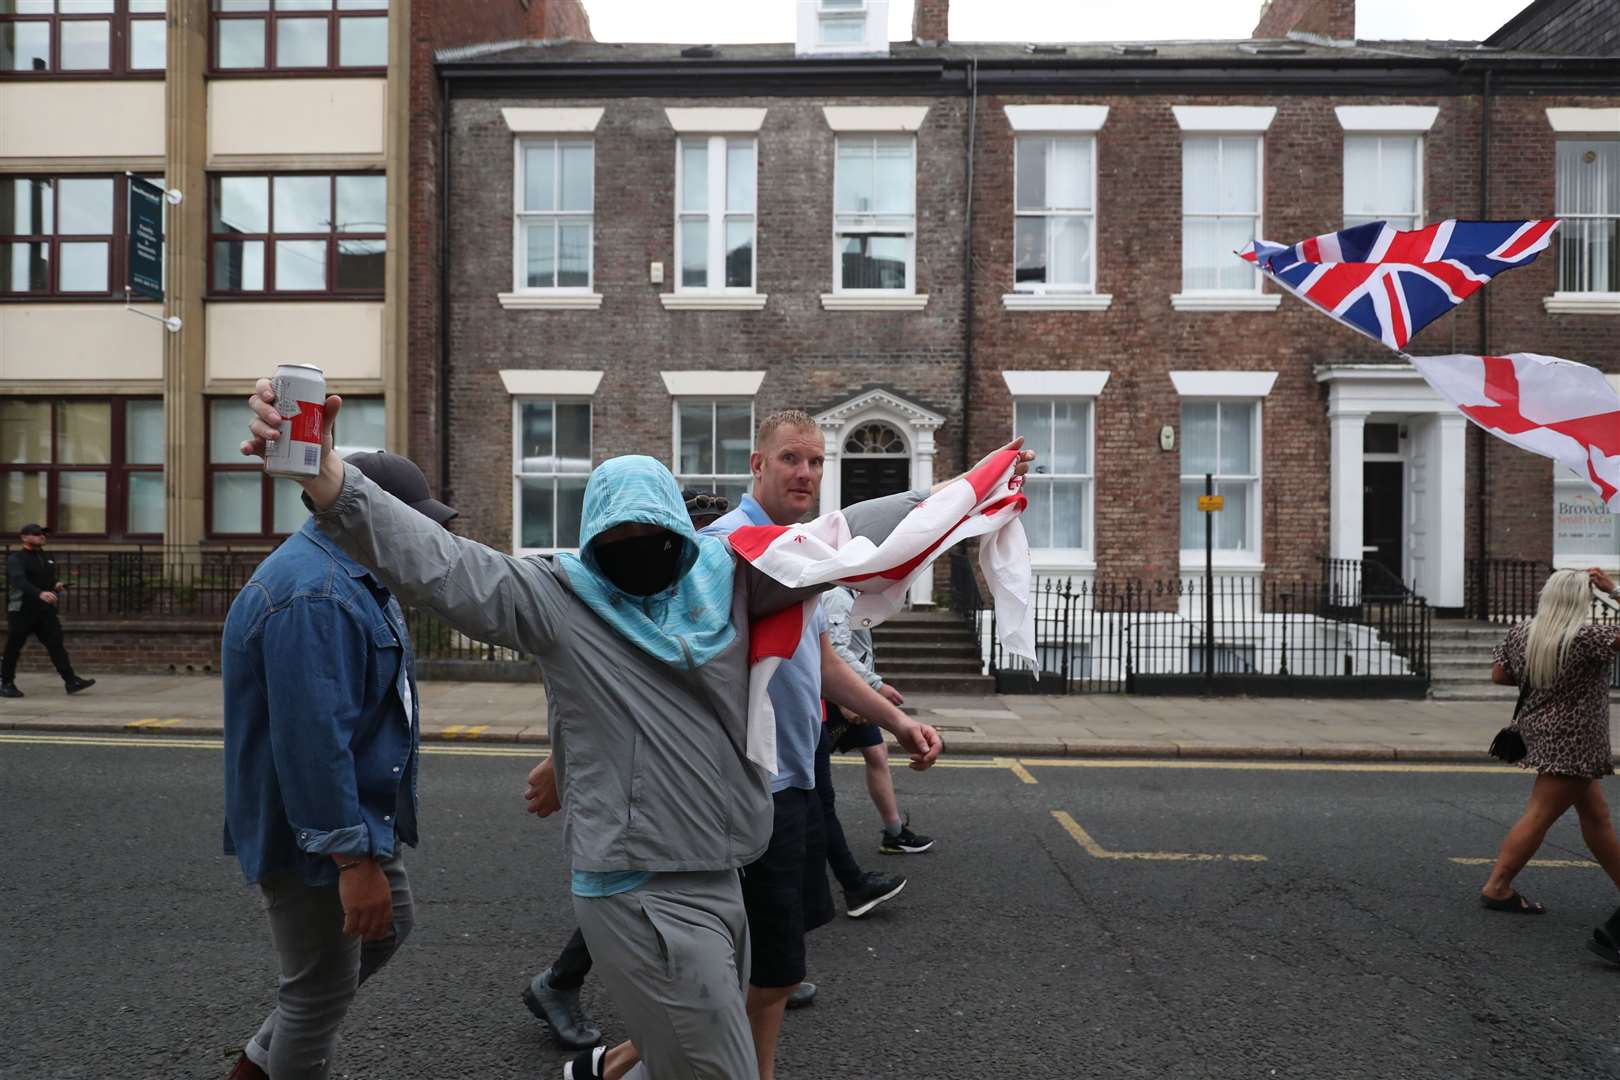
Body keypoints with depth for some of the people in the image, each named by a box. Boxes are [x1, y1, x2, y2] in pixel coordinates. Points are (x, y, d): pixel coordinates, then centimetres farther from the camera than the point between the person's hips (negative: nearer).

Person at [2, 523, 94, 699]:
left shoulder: (46, 558, 14)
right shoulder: (15, 559, -8)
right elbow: (19, 581, -26)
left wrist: (57, 584, 1)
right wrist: (40, 593, -42)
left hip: (45, 611, 5)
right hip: (22, 611, -5)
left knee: (56, 644, -4)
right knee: (13, 648, 5)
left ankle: (71, 682, -10)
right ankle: (6, 685, 20)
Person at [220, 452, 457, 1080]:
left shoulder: (353, 575, 8)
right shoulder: (313, 597, -28)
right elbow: (313, 742, -33)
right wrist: (354, 857, -30)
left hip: (358, 811, 11)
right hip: (310, 832, -11)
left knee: (386, 929, 25)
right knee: (324, 988, 6)